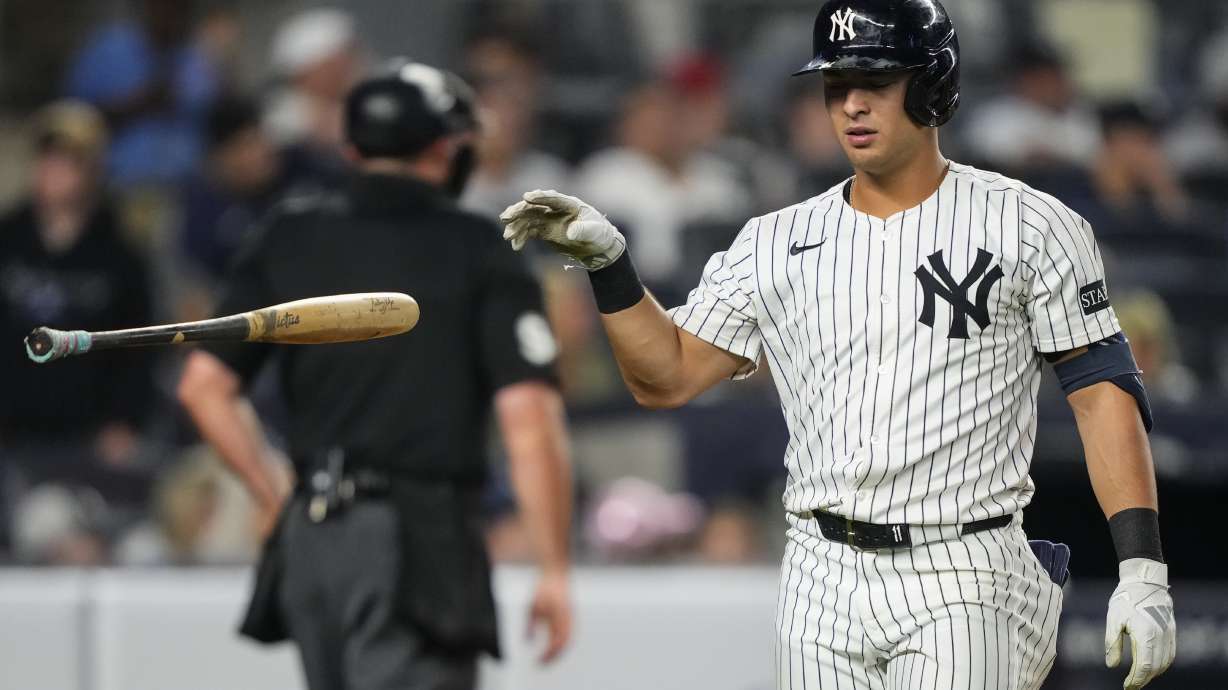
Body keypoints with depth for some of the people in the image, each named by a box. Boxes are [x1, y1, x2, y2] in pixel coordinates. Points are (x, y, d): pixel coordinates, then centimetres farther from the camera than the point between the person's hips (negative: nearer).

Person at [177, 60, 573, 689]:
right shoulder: (479, 253, -4)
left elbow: (203, 386, 6)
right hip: (419, 537, -5)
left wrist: (278, 500, 15)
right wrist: (554, 570, -8)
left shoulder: (290, 237, 8)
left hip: (309, 539, 5)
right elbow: (527, 416, -12)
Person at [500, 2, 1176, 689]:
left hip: (960, 584, -4)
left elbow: (1104, 392, -2)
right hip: (823, 582, 4)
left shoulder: (1028, 225, 1)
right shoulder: (778, 243, 11)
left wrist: (1143, 572, -11)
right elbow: (667, 375, 12)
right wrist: (609, 263, -5)